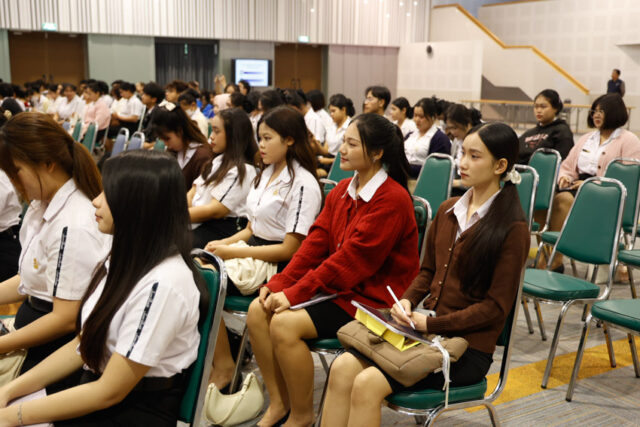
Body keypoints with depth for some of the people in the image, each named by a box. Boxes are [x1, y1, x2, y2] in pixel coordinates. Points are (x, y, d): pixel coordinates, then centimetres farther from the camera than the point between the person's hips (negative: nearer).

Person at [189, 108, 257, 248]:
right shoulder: (218, 161, 19)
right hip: (200, 224, 8)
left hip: (222, 230, -8)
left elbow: (215, 210, -15)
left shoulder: (242, 170, -11)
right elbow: (192, 193, 13)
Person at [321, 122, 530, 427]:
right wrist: (407, 301, -2)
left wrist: (431, 324, -17)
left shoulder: (512, 229, -10)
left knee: (368, 384, -24)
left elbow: (496, 307, -11)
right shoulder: (448, 211, 10)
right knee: (342, 367, -17)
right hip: (425, 328, 6)